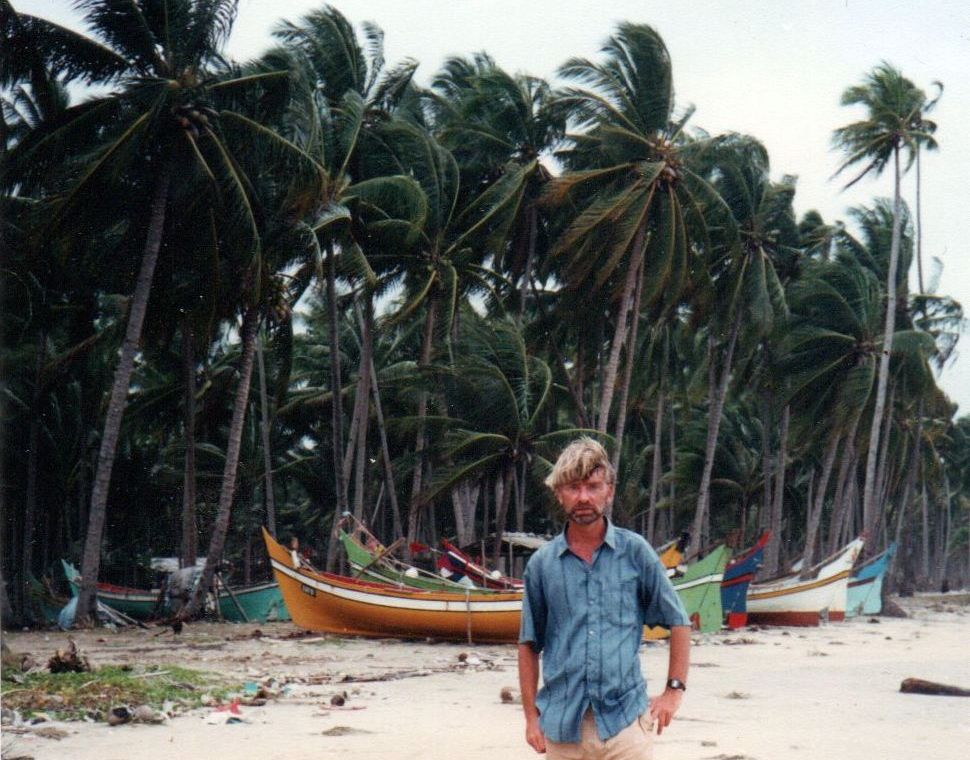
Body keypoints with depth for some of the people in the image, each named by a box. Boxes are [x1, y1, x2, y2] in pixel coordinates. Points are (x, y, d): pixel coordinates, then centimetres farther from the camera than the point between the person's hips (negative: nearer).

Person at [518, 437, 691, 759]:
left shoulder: (635, 552, 2)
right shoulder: (542, 563, 6)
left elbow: (678, 622, 8)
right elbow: (529, 645, 11)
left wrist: (674, 690, 1)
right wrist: (531, 716, 6)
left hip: (625, 718, -2)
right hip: (562, 725, 2)